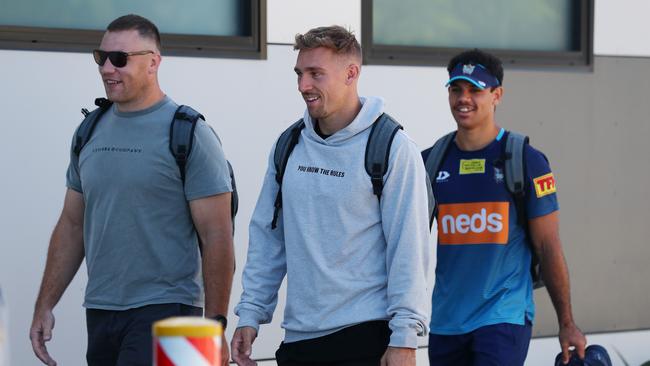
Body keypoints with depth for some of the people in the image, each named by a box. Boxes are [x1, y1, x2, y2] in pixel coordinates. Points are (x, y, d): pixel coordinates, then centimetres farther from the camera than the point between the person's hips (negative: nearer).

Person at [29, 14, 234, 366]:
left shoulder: (189, 134, -6)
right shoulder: (91, 132, 12)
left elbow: (217, 237, -9)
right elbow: (72, 225, 18)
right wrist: (44, 306, 11)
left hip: (163, 310, -6)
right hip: (99, 311, 6)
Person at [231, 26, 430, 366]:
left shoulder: (392, 149, -7)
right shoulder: (288, 147, 10)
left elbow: (408, 251, -10)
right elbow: (267, 239, 13)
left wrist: (404, 337, -14)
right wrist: (250, 314, 6)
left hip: (366, 337, -5)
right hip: (298, 337, 5)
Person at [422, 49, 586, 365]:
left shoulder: (526, 160, -2)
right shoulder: (430, 161, 8)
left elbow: (548, 248, 0)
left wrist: (567, 324, 1)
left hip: (504, 318, -4)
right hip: (445, 323, 5)